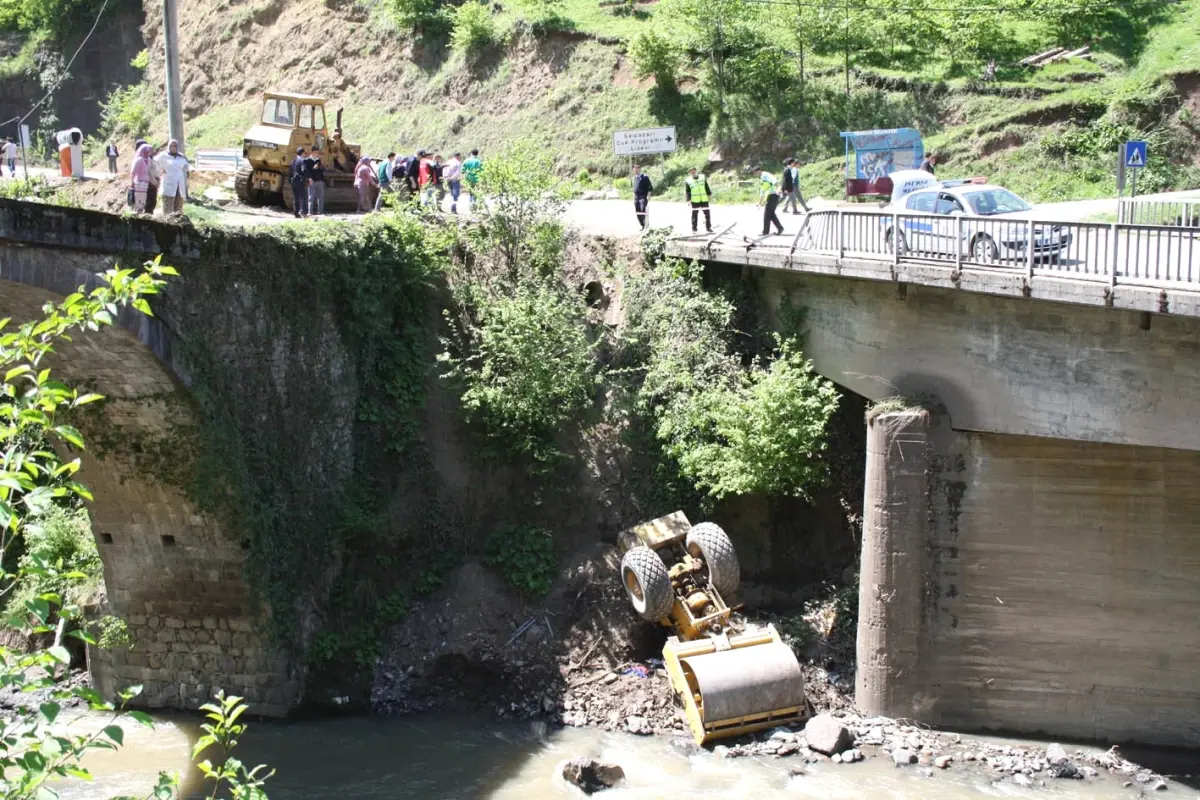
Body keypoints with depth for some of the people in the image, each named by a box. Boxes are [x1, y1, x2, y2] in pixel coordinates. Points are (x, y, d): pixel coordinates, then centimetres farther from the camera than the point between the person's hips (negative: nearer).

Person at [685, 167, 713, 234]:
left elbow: (707, 187, 13)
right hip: (695, 201, -3)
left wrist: (709, 194, 9)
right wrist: (688, 200, -11)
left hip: (704, 200, 3)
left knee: (707, 213, 4)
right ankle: (694, 229, 9)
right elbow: (687, 192, -3)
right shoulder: (688, 181, -3)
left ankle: (708, 227, 14)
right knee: (694, 215, 1)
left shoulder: (703, 178, 7)